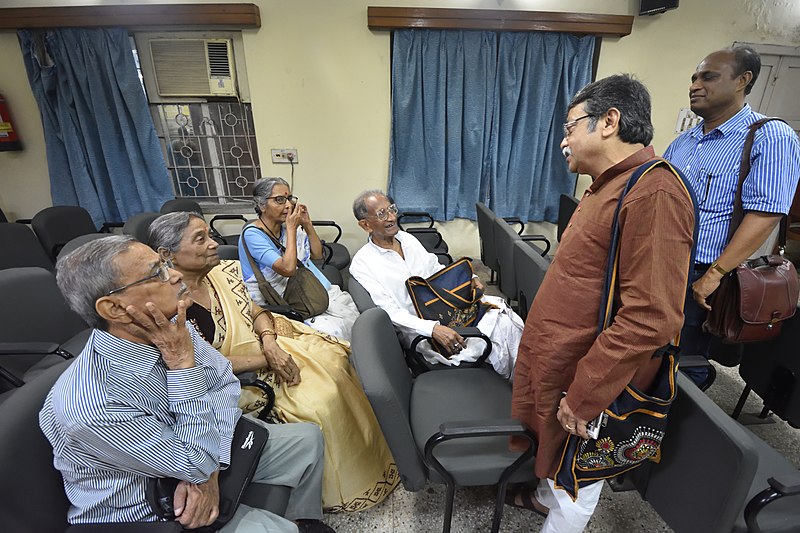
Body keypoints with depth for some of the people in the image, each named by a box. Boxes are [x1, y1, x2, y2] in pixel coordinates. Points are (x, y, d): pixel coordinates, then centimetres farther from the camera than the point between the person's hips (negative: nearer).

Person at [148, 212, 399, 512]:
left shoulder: (222, 271, -1)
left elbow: (255, 311, 5)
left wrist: (270, 343, -15)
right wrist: (267, 361, -20)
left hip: (265, 344, 6)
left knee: (333, 359, -8)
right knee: (315, 403, -20)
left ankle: (371, 448, 13)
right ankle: (339, 491, 7)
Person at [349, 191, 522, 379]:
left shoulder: (407, 238, 10)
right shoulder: (361, 264, -10)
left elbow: (435, 267, 19)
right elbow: (390, 311, -17)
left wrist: (469, 278, 1)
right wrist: (432, 329, -28)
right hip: (417, 327, -7)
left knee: (501, 312, -13)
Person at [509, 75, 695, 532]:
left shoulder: (653, 194, -23)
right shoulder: (609, 183, 10)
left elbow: (650, 319, -28)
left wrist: (583, 395, -21)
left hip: (585, 371, -9)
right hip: (557, 356, 9)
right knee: (553, 444, 29)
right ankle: (547, 496, 55)